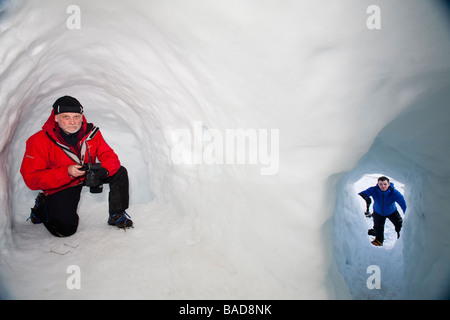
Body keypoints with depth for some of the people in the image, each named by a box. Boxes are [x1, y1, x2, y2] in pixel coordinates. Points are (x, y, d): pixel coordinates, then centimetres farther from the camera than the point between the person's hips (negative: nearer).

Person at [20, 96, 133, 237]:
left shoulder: (91, 132, -14)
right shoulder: (39, 141, -23)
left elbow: (109, 155, -13)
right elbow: (31, 178, -23)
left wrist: (103, 170, -38)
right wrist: (67, 172, -37)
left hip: (88, 176, 4)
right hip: (60, 187, -4)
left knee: (120, 172, -14)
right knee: (66, 229, -14)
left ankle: (117, 215, 1)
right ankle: (42, 208, 19)